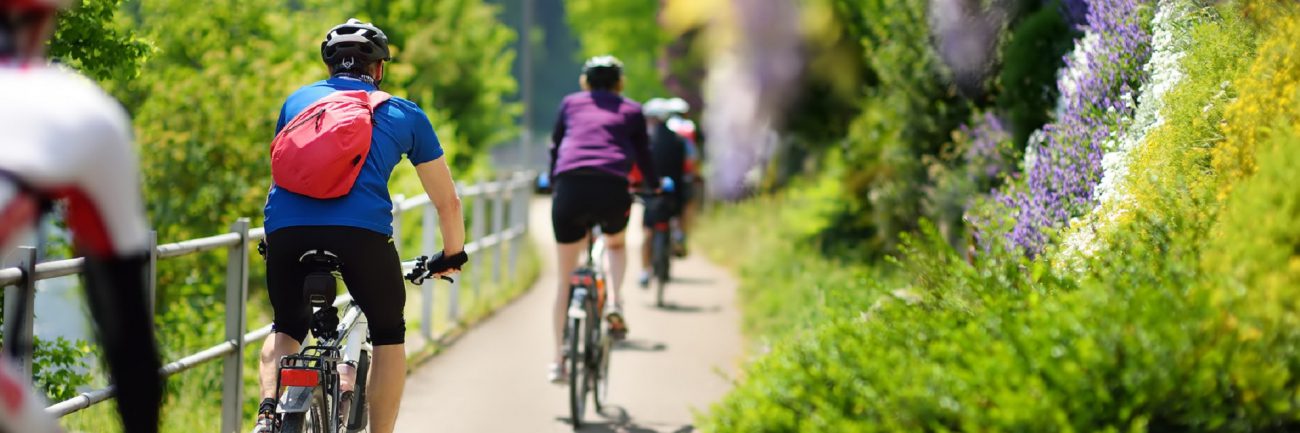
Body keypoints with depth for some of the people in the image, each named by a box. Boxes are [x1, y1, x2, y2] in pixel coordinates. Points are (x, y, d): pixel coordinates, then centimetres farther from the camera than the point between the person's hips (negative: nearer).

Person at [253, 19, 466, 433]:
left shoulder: (298, 100, 28)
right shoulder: (404, 114, 23)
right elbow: (447, 201, 28)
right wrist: (452, 255, 45)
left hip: (285, 228, 2)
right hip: (360, 229, -2)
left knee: (286, 328, 26)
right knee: (389, 333, 22)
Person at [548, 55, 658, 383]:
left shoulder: (570, 104, 24)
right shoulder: (631, 111, 22)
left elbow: (554, 149, 31)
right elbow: (643, 154, 28)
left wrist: (553, 182, 49)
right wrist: (655, 187, 47)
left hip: (569, 187, 0)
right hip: (612, 190, 0)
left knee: (564, 279, 12)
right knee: (616, 244, 33)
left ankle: (559, 362, 9)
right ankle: (615, 302, 6)